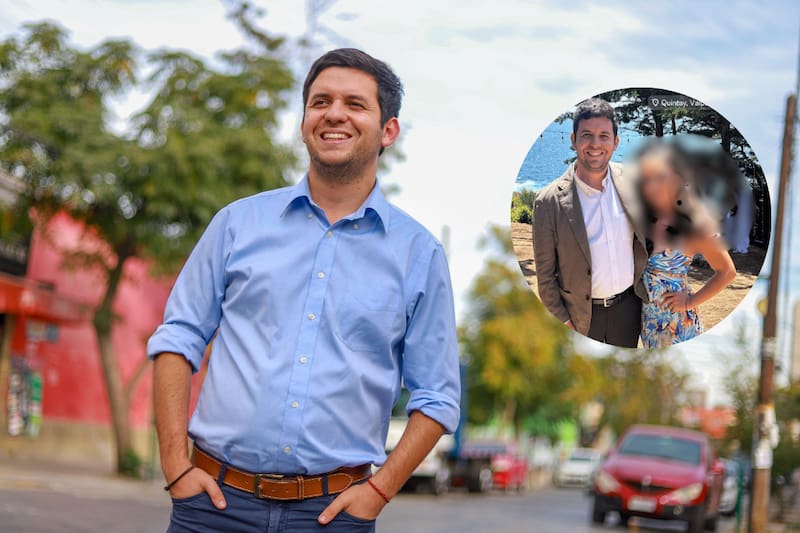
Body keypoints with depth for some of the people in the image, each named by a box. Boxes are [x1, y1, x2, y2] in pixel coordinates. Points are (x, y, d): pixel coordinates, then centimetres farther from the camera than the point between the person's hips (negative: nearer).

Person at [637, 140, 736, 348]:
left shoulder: (694, 224, -16)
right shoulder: (641, 218, -4)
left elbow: (727, 272, -7)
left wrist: (691, 301, -8)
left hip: (677, 321, -4)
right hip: (646, 315, 4)